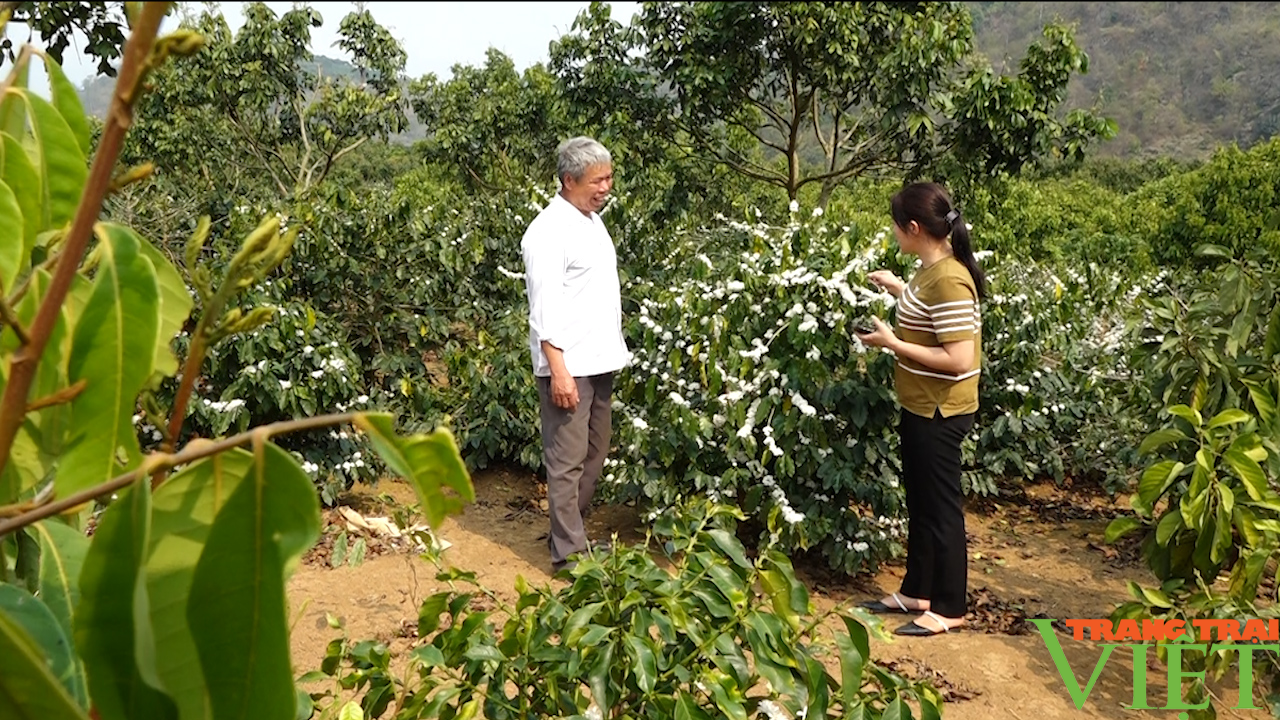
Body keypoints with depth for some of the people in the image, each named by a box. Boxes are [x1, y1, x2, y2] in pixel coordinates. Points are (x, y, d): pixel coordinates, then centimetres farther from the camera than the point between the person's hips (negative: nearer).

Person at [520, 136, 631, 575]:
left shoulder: (593, 221, 13)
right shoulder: (549, 231, -15)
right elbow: (545, 310, -19)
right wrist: (558, 370, -23)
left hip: (600, 360, 9)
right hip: (567, 366, -9)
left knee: (594, 455, 15)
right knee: (567, 460, -3)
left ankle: (569, 532, 28)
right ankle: (568, 554, 4)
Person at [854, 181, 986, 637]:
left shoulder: (948, 280, -25)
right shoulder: (933, 269, 4)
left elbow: (959, 359, -27)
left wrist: (891, 343, -22)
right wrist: (898, 288, 18)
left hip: (939, 412, -10)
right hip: (920, 407, 10)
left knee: (941, 507, 3)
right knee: (919, 502, 19)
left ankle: (949, 607, 18)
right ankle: (916, 591, 33)